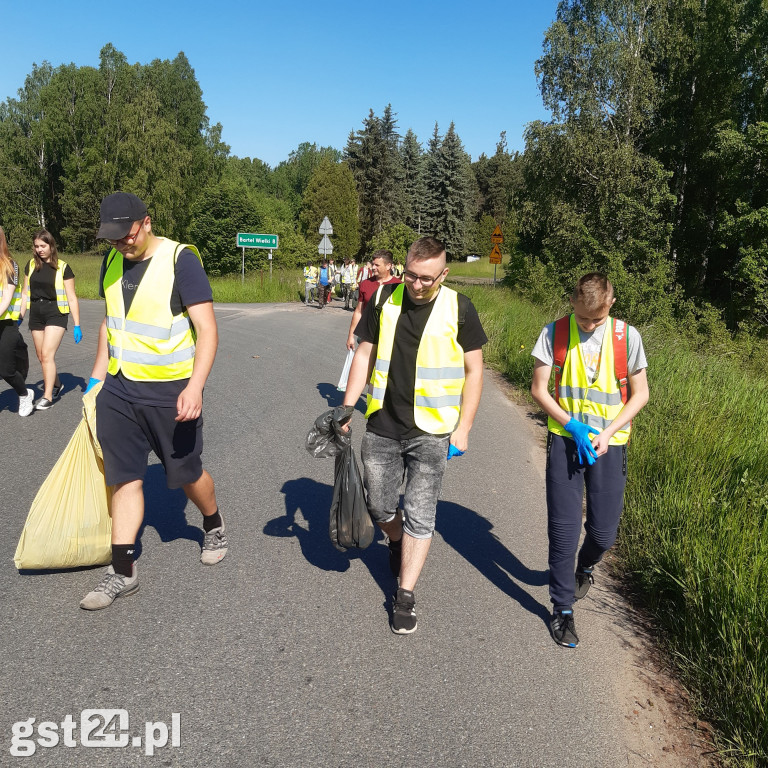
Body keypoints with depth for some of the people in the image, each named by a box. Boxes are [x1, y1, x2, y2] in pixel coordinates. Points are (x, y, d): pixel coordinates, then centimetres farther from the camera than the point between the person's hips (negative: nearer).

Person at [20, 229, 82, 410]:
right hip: (36, 315, 5)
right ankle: (56, 385, 33)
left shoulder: (63, 267, -6)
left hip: (56, 314, -5)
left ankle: (48, 397, -7)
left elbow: (72, 298, -5)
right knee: (42, 357, 11)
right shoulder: (31, 265, 7)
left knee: (47, 355, -13)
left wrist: (77, 325, -8)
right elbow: (25, 293, 14)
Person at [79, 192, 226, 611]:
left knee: (187, 473, 9)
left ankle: (214, 525, 39)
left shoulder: (180, 260, -14)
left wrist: (195, 387, -30)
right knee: (124, 478, 5)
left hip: (170, 393, -5)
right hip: (118, 391, 5)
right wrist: (96, 378, 18)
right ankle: (122, 572, 15)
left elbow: (207, 330, -18)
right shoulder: (112, 261, 7)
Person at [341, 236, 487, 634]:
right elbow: (365, 354, 8)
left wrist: (463, 429, -5)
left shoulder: (459, 309, -7)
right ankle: (397, 542, 48)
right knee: (379, 507, 14)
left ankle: (405, 596, 18)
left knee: (420, 515, 2)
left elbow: (473, 370, -1)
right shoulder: (383, 299, 1)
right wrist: (347, 407, 3)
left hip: (431, 432, -3)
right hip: (382, 427, 3)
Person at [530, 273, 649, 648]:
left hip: (609, 445, 1)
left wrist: (607, 432, -10)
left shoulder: (627, 337, -5)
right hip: (565, 440, -1)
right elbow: (539, 389, -2)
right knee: (563, 530, 0)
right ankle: (563, 609, 18)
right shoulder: (555, 334, -6)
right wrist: (572, 425, -14)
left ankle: (584, 567, 44)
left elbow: (640, 393, 2)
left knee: (604, 532, 8)